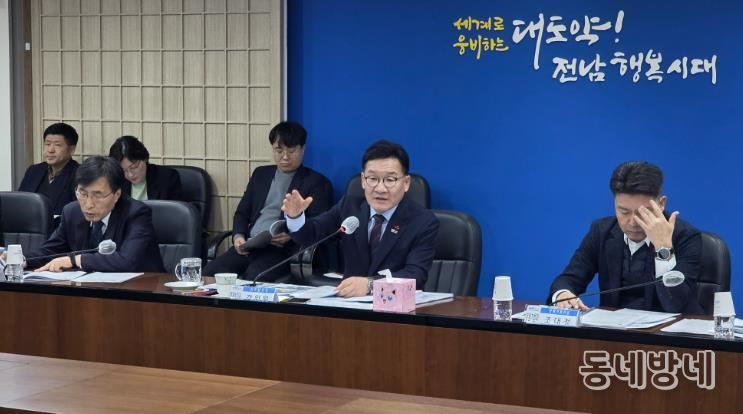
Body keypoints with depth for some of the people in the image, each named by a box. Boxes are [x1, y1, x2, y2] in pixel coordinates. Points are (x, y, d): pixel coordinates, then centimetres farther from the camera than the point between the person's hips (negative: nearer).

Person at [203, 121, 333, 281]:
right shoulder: (261, 174, 23)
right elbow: (242, 212, 22)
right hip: (248, 246, 5)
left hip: (282, 250, -5)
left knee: (253, 278, -35)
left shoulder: (317, 182, 7)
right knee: (209, 273, -19)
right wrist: (238, 235, 1)